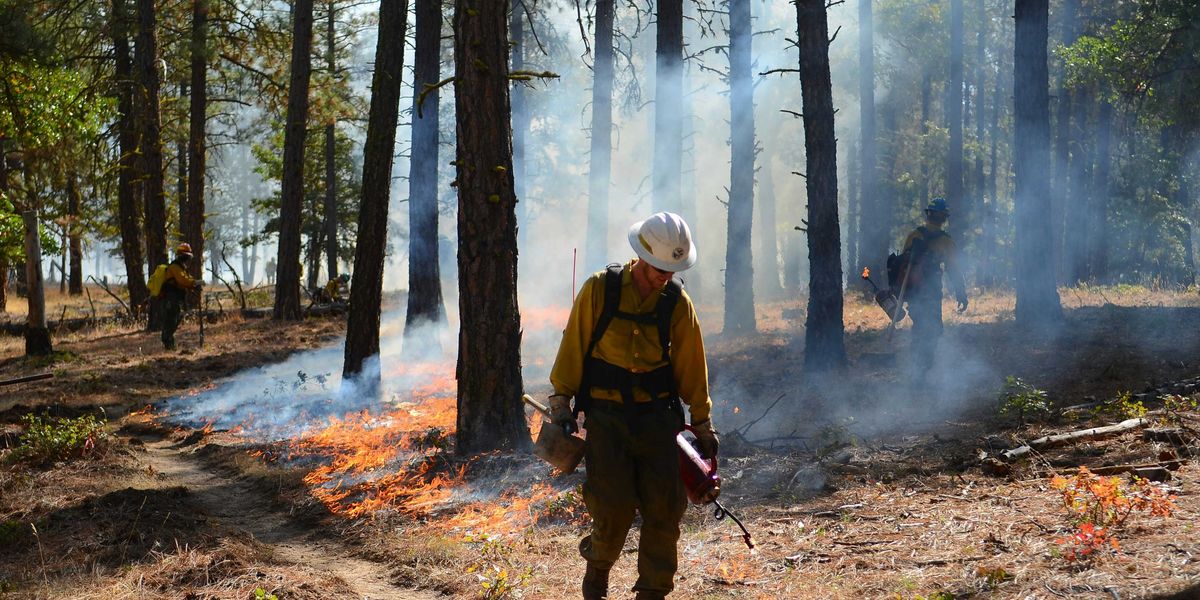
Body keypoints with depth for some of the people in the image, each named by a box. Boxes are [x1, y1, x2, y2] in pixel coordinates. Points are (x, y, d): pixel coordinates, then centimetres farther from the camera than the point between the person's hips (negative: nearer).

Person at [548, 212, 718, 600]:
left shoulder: (677, 302, 0)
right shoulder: (599, 290, -6)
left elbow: (691, 367, 7)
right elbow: (573, 348, 0)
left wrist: (702, 425, 10)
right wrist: (561, 401, 0)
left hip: (657, 415, 2)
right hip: (606, 416, -2)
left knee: (664, 506, 0)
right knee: (614, 503, -8)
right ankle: (598, 565, 21)